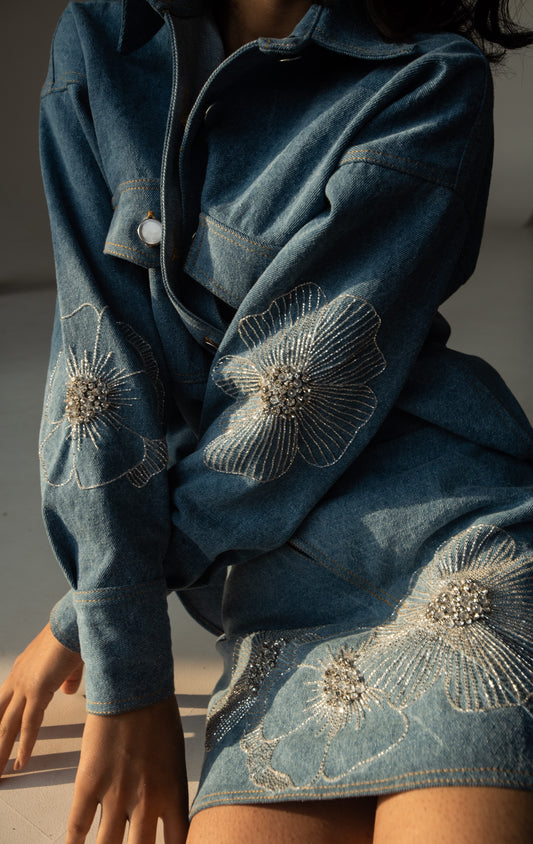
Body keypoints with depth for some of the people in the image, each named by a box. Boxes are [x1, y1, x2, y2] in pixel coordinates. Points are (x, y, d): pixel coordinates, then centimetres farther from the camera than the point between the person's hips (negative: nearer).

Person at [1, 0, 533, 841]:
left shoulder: (434, 83, -4)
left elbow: (294, 400, -10)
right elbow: (103, 358, -3)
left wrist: (85, 616, -3)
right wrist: (122, 666, -7)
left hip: (454, 555, -3)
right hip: (283, 613, 3)